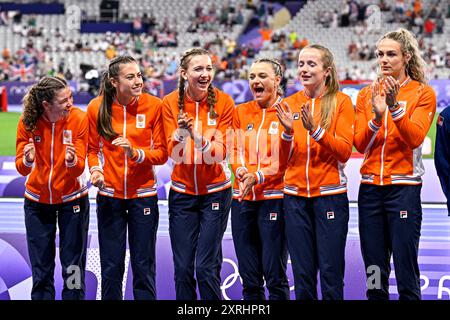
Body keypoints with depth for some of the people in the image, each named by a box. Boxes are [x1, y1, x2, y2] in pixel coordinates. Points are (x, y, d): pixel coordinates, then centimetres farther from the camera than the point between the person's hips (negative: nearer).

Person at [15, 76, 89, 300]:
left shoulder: (79, 118, -17)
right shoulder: (28, 122, -15)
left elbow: (79, 168, -17)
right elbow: (21, 168, -12)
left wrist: (72, 161, -38)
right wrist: (27, 161, -34)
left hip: (71, 198, -1)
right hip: (37, 199, 1)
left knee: (73, 265, 4)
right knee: (41, 268, 9)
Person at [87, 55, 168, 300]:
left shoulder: (154, 105, -7)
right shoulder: (97, 107, -4)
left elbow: (161, 153, -4)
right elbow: (93, 149, 8)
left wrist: (136, 153, -21)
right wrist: (95, 169, -11)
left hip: (143, 194, -1)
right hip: (109, 195, 1)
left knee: (143, 266, 5)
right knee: (111, 266, 8)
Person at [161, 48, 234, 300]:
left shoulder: (224, 102, -8)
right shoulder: (170, 103, -4)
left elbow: (221, 152, -12)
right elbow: (173, 153, -8)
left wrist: (199, 139, -31)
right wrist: (180, 135, -29)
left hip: (216, 192, -2)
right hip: (182, 192, 2)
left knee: (207, 268, -3)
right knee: (183, 268, 3)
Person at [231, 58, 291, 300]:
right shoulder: (240, 112, 12)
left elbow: (287, 159, -6)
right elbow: (234, 150, 10)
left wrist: (258, 176, -17)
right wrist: (241, 171, -10)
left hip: (274, 198, -5)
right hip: (242, 199, 5)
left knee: (275, 276, -4)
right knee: (249, 277, 9)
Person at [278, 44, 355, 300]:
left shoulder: (341, 102, -2)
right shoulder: (290, 104, 8)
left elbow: (344, 152, -10)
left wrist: (316, 130, -21)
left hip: (330, 195, -3)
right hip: (296, 196, 3)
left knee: (331, 272, -1)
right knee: (302, 274, 8)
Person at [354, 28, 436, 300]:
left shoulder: (423, 93, 1)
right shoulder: (367, 94, 11)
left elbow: (415, 138, -13)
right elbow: (360, 144, 2)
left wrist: (395, 107, -25)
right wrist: (376, 117, -15)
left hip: (404, 188, -4)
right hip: (370, 187, 4)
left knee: (406, 268, -6)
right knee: (374, 270, 7)